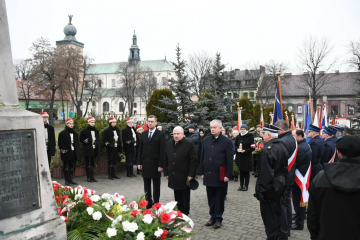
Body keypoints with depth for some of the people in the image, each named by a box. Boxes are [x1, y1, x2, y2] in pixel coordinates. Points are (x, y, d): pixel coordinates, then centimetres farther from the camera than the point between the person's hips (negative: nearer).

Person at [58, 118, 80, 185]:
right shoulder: (62, 133, -5)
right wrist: (63, 150, -16)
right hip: (66, 153, -6)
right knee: (66, 167, 1)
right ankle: (67, 180, 8)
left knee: (72, 167, 10)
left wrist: (77, 152, 11)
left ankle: (71, 179, 18)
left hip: (73, 153, 6)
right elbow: (60, 144, -8)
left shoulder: (74, 133, 14)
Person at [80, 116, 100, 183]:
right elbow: (81, 140, -3)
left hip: (94, 149, 5)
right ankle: (89, 177, 3)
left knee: (93, 164, 10)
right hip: (88, 150, -5)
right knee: (88, 164, -3)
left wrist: (97, 145, 7)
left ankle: (92, 177, 18)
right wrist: (87, 141, -19)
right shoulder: (84, 131, -3)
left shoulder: (96, 130, 14)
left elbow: (98, 139, 21)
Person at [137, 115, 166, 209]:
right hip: (145, 164, 4)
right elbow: (140, 149, 10)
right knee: (146, 185, 12)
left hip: (155, 164, -4)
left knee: (156, 186, 7)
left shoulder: (161, 134, -6)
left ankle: (156, 203, 17)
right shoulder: (144, 134, 9)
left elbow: (162, 151, -10)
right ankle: (148, 202, 23)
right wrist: (139, 162, 4)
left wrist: (160, 165, -14)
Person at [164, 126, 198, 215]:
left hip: (184, 177, -5)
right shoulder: (169, 144, 8)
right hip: (173, 176, 5)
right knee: (177, 196, 12)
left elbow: (194, 160, -10)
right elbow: (165, 159, 13)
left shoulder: (189, 144, -9)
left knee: (185, 197, 7)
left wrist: (191, 174, -14)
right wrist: (166, 173, 9)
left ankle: (185, 213, 18)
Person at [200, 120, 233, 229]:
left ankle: (218, 218, 20)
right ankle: (212, 216, 26)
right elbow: (202, 157, 10)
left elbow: (230, 160, -7)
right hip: (208, 175, 4)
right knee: (211, 198, 12)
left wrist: (228, 175, -11)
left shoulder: (227, 141, -7)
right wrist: (202, 172, 8)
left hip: (220, 176, -4)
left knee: (219, 198, 7)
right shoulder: (206, 140, 7)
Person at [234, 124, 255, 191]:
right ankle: (241, 185, 22)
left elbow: (252, 147, -11)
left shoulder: (250, 137, -8)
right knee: (241, 171, 11)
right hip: (239, 157, 4)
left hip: (247, 157, -4)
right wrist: (237, 149, -9)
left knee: (246, 172, 5)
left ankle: (246, 185, 16)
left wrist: (245, 150, -20)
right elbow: (235, 145, 12)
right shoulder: (238, 137, 6)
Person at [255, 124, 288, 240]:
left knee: (268, 213, 4)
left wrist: (261, 189, -17)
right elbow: (285, 167, 12)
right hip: (280, 183, 9)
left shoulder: (267, 150, -24)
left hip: (269, 186, -9)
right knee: (276, 210, 22)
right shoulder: (282, 146, 5)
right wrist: (282, 179, 20)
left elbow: (265, 173, -25)